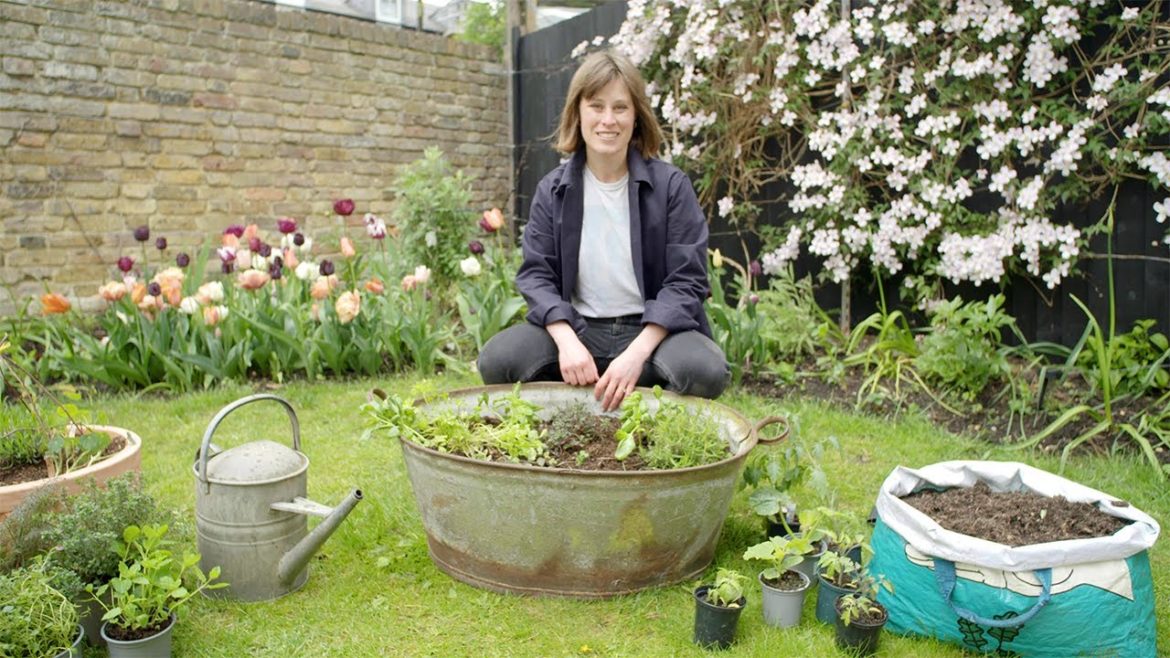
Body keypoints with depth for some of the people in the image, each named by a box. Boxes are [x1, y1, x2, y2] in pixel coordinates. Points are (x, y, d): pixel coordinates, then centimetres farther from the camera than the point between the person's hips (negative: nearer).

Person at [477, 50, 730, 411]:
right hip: (575, 327, 2)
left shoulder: (670, 185, -4)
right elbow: (536, 274, -1)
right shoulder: (552, 190, 4)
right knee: (496, 360, -23)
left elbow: (687, 280, -8)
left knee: (706, 371, -32)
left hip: (653, 329, -1)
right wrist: (566, 340, -21)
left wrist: (637, 353, -22)